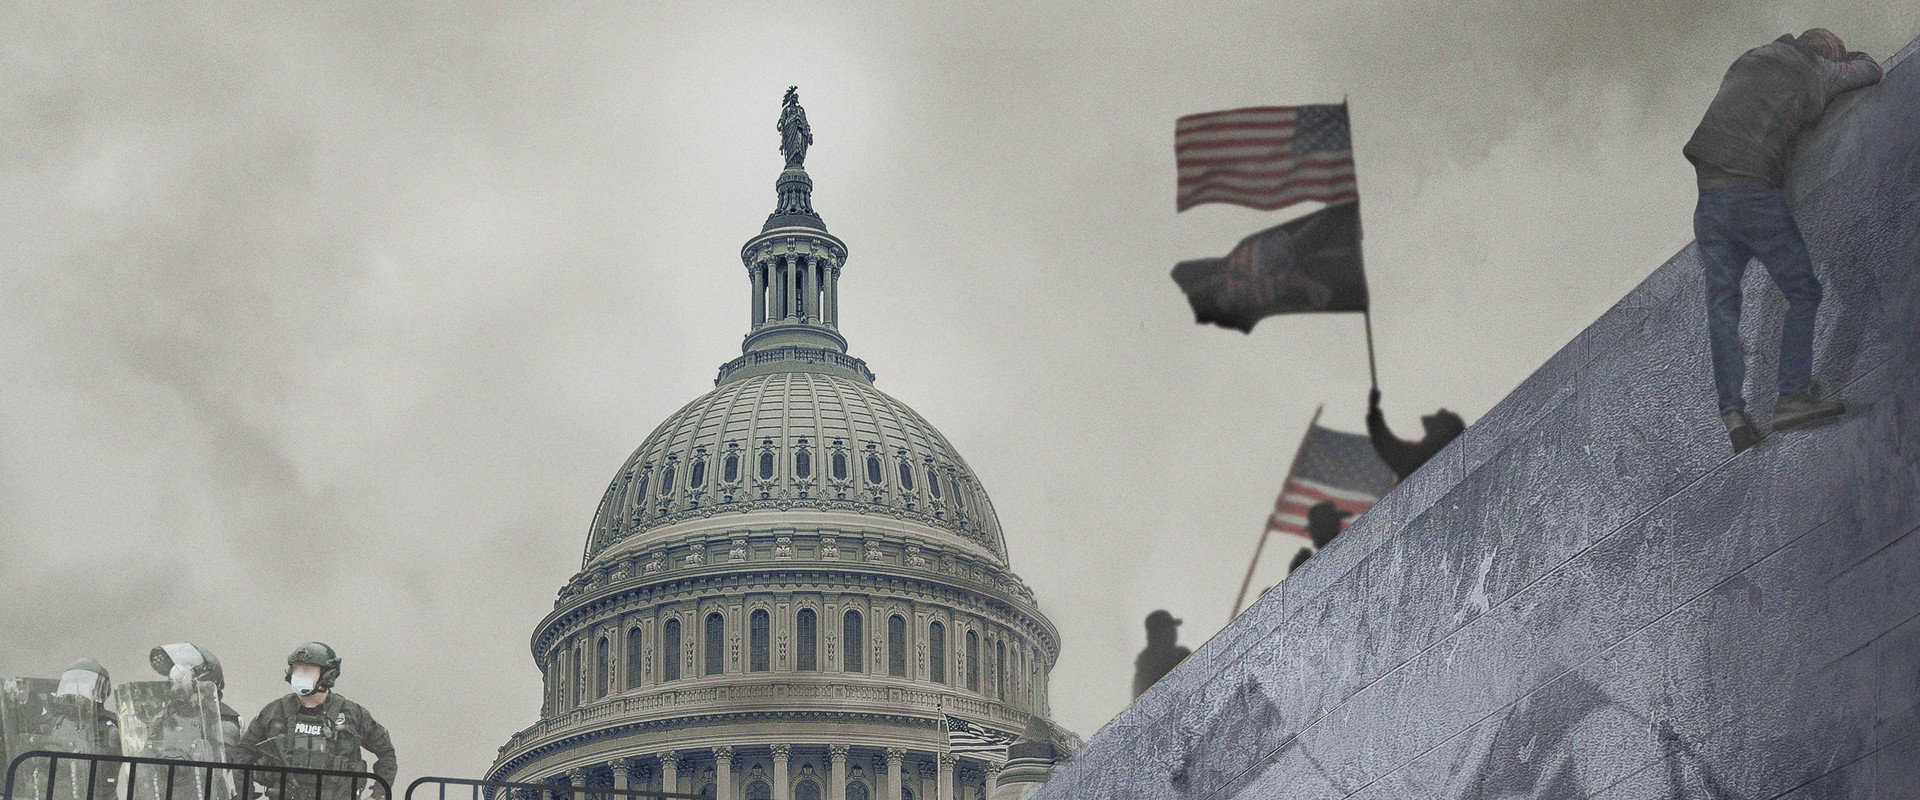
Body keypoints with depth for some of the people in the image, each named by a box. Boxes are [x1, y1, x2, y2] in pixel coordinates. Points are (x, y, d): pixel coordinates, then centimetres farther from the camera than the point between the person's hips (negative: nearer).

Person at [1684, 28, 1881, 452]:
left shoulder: (1748, 59, 23)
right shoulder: (1814, 72, 10)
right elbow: (1869, 71, 27)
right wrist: (1845, 57, 47)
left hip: (1703, 192, 5)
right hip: (1753, 193, -5)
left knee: (1721, 302, 4)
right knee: (1804, 292, 4)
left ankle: (1731, 410, -6)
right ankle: (1793, 395, -8)